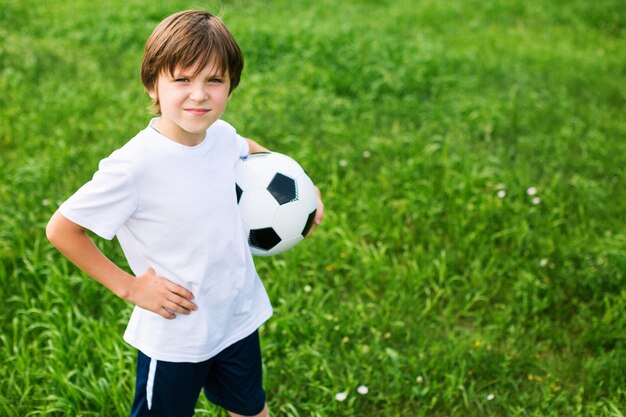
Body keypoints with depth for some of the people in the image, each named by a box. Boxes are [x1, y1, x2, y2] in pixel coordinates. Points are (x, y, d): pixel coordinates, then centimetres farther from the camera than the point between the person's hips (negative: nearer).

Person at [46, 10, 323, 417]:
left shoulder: (222, 136, -9)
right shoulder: (134, 166, -27)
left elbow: (248, 149, 17)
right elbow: (61, 229, -18)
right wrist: (128, 286, -17)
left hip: (240, 317, 6)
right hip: (174, 335, -5)